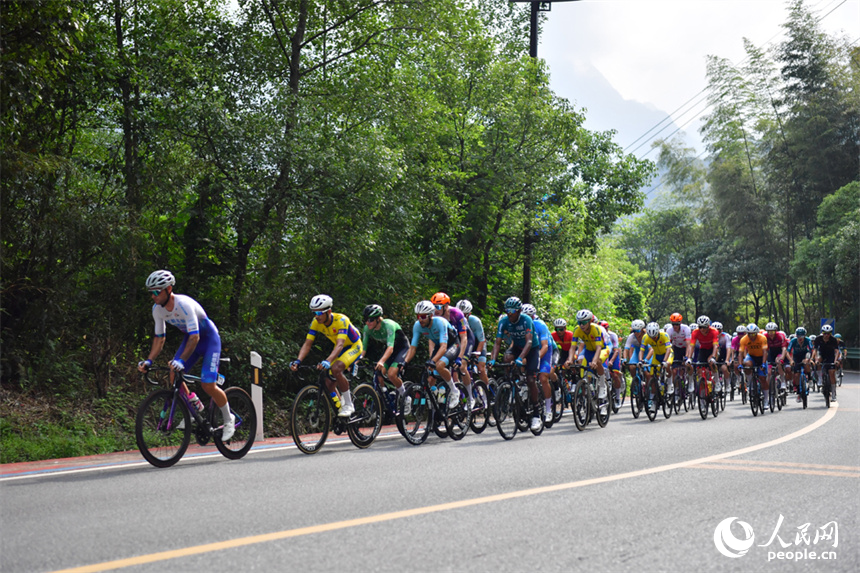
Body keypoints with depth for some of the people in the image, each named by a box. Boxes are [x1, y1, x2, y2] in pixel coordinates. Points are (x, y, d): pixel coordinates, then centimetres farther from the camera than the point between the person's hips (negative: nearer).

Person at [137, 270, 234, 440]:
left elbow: (194, 337, -38)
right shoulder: (157, 309, -11)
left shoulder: (184, 304, -34)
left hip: (209, 338, -7)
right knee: (174, 376, -11)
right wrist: (149, 360, -15)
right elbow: (159, 338, -2)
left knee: (208, 385, -15)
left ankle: (228, 420, 8)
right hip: (190, 337, 7)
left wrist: (181, 360, -47)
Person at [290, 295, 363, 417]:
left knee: (335, 368, -32)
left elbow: (340, 345, -43)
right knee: (328, 384, -6)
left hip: (354, 347, -6)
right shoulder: (316, 322, -15)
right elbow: (307, 344, -18)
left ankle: (348, 405, -18)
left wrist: (327, 361, -59)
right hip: (339, 349, 6)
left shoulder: (341, 320, -33)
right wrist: (298, 360, -35)